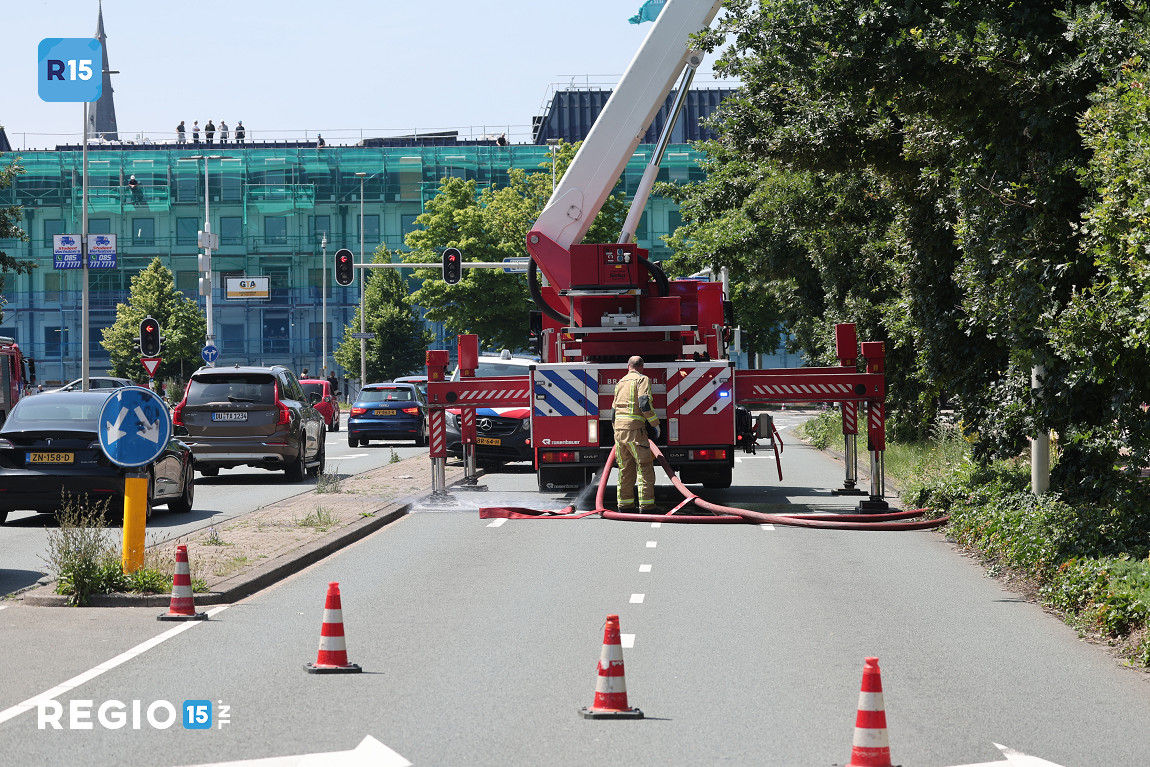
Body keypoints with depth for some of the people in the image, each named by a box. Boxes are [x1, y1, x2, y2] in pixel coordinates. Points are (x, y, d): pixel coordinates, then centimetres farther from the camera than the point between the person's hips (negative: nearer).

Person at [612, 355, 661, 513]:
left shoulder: (620, 383, 21)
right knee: (644, 466, -6)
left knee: (625, 468, 13)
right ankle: (646, 505, -13)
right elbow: (645, 404, -14)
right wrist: (655, 424, -5)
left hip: (619, 429, 7)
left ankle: (624, 504, 14)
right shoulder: (642, 380, -1)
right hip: (634, 428, -7)